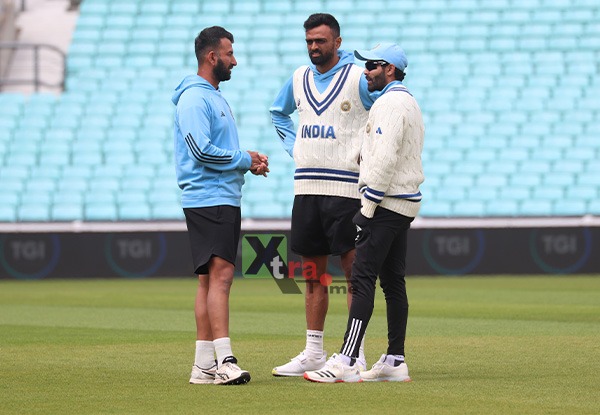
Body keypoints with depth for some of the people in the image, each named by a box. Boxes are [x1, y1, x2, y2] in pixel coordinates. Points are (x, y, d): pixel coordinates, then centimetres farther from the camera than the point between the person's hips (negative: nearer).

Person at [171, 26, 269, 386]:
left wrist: (250, 163, 9)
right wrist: (245, 160, -11)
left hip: (226, 199, 10)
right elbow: (202, 151, -21)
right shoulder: (194, 98, -11)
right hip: (207, 199, -10)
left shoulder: (215, 97, 22)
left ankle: (205, 365, 9)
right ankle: (224, 360, -25)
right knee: (220, 274, -18)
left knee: (210, 279, 8)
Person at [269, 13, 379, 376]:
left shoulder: (359, 77, -7)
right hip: (306, 186, 6)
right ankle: (313, 352, 15)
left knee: (354, 269, -5)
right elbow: (278, 112, 30)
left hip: (345, 189, -6)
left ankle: (355, 354, -3)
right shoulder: (299, 79, 11)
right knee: (313, 273, 9)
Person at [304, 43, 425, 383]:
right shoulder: (410, 102, 21)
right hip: (406, 202, 11)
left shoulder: (390, 102, -13)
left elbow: (385, 157, -21)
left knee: (363, 278, -14)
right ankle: (396, 362, 11)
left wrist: (369, 205, -19)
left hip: (386, 202, -11)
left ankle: (346, 363, -19)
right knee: (393, 281, 10)